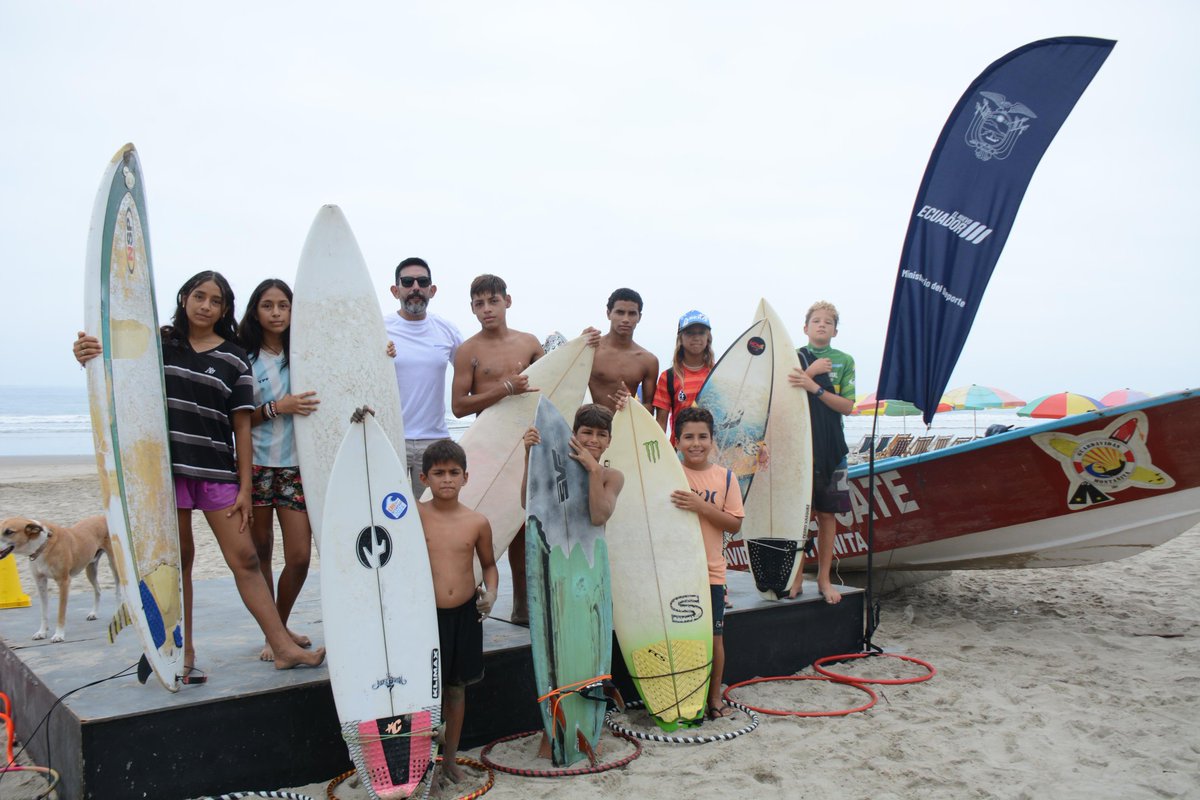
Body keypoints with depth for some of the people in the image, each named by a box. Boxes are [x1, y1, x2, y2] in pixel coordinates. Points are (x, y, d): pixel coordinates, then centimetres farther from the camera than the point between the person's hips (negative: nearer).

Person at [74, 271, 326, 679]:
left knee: (245, 559, -2)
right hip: (168, 468, 0)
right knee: (178, 560, 7)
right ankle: (183, 653, 18)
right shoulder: (159, 343, 6)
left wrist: (244, 487, 0)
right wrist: (89, 355, -25)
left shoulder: (234, 359, 6)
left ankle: (284, 648, 0)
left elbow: (241, 426, 4)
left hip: (217, 472, 0)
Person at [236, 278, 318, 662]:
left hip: (296, 465, 2)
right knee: (260, 553, 8)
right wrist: (276, 407, -17)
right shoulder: (245, 359, 0)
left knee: (300, 557, -1)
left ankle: (281, 626, 23)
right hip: (256, 466, -1)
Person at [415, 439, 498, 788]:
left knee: (456, 689, 15)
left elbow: (489, 564, 10)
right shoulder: (415, 515, -7)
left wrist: (490, 591, -5)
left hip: (465, 615, 2)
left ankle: (450, 758, 31)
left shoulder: (477, 522, -2)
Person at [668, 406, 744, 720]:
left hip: (711, 571, 1)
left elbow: (735, 524, -3)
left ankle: (714, 696, 26)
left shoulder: (725, 476, 1)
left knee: (714, 636, 7)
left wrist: (702, 506, -16)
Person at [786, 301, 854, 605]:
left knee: (827, 514, 5)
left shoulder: (844, 361, 6)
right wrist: (811, 371, -13)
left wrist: (814, 387, -16)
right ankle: (797, 576, 12)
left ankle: (824, 579, 16)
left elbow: (847, 406, -4)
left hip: (830, 447, 1)